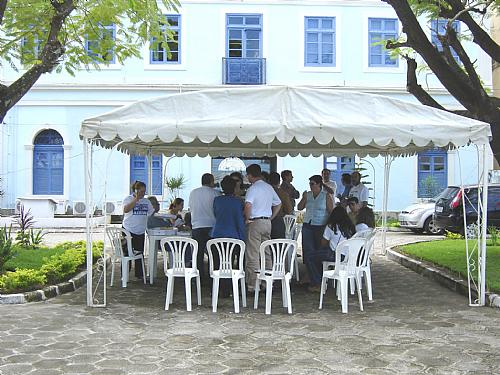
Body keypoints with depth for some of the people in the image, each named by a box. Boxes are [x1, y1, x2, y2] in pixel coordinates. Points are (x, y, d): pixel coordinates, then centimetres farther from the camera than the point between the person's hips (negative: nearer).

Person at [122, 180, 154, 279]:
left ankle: (139, 274, 18)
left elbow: (152, 213, 17)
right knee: (127, 253, -1)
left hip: (140, 232, 5)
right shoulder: (128, 199, -5)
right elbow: (126, 209, -24)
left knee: (139, 253, 8)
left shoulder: (146, 201, 12)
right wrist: (136, 199, -25)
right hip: (128, 231, -5)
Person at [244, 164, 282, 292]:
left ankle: (253, 285, -6)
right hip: (267, 222, 8)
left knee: (253, 256, -5)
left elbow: (248, 205, -27)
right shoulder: (269, 187, 12)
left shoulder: (253, 188, -12)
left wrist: (247, 219, -13)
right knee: (267, 254, 13)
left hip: (255, 222, -8)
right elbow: (278, 204, 19)